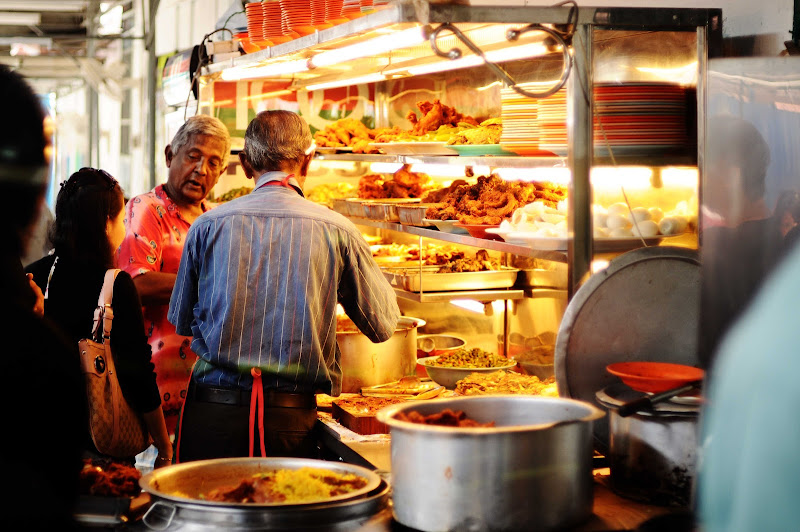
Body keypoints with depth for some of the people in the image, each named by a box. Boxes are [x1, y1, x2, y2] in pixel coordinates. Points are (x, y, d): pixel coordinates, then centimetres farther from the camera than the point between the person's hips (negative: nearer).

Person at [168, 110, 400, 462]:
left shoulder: (208, 225, 2)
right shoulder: (337, 230, -2)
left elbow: (181, 321, 14)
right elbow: (382, 326, 9)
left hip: (210, 410, 1)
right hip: (291, 418, -1)